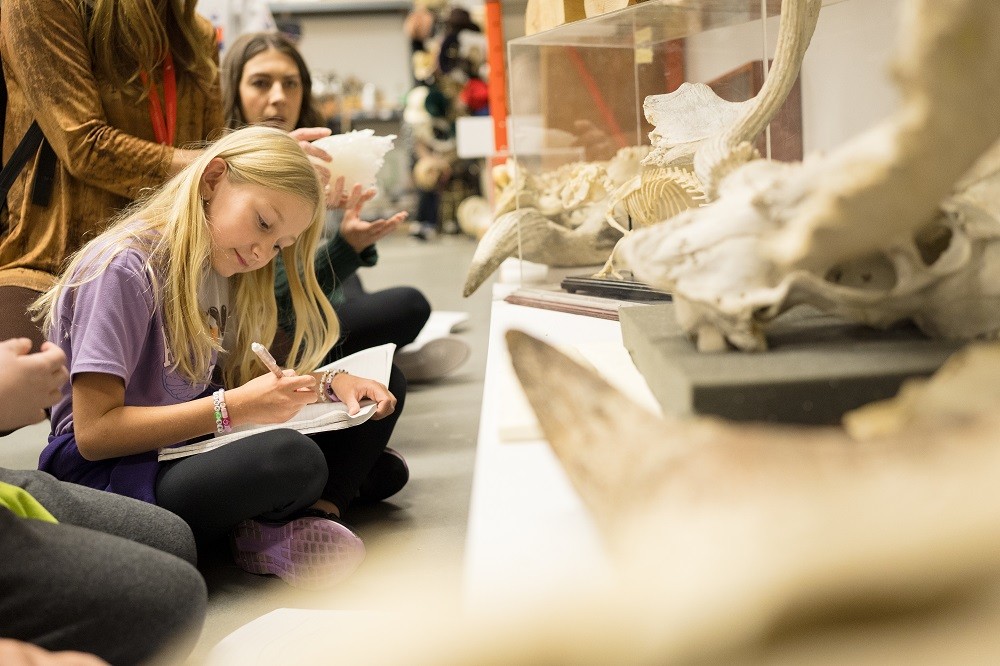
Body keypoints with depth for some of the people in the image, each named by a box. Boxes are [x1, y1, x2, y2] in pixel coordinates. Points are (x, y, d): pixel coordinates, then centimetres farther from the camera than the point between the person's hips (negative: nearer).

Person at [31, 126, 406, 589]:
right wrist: (231, 407, -26)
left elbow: (244, 377, 15)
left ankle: (312, 516, -16)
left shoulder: (220, 268, 10)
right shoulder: (126, 268, -16)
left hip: (198, 446, 9)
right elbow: (94, 432, -21)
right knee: (292, 458, -36)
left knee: (384, 386, 6)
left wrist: (328, 384, -3)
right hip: (109, 474, -9)